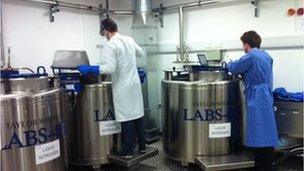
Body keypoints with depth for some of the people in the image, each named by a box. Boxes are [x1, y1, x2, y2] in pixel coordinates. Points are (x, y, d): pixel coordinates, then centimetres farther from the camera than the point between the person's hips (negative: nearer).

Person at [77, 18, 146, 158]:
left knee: (126, 117, 0)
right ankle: (142, 146, 25)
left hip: (123, 87, -6)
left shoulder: (109, 45, -13)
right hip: (135, 83, 7)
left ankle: (128, 151, 10)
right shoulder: (129, 40, 7)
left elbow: (109, 68, -23)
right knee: (138, 114, 13)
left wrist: (89, 69, -15)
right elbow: (140, 53, 24)